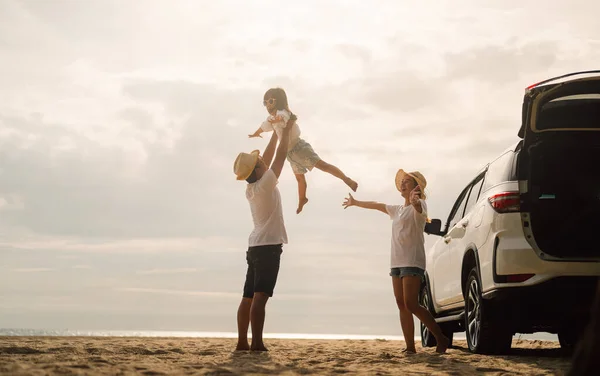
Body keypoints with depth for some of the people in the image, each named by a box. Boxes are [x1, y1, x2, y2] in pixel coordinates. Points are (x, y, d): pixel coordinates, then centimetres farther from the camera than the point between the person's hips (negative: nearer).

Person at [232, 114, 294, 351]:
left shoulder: (251, 189, 11)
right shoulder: (264, 185, -10)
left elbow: (267, 158, 21)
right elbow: (280, 156, -5)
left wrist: (276, 132, 26)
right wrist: (287, 129, 5)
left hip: (256, 247, 9)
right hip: (268, 247, -9)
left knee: (249, 297, 7)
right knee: (260, 296, -16)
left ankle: (242, 341, 6)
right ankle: (256, 343, -23)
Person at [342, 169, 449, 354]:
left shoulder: (419, 205, -3)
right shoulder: (397, 210, 20)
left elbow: (418, 207, -28)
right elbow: (376, 205, 35)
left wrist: (414, 200, -52)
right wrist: (355, 203, 46)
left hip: (413, 262, -8)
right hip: (397, 263, 8)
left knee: (411, 304, -16)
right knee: (402, 305, 1)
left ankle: (441, 339, -8)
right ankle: (410, 347, 0)